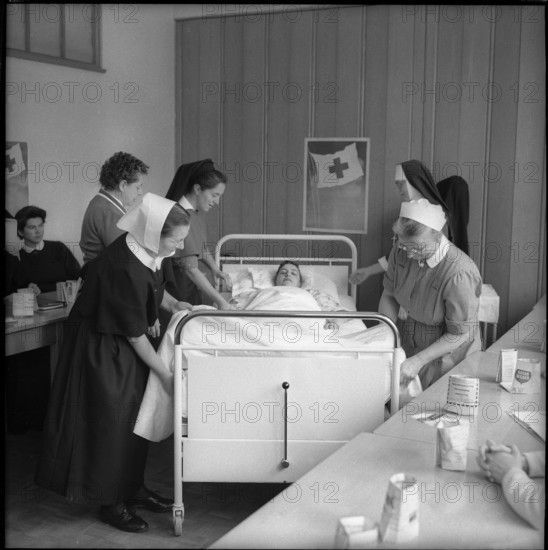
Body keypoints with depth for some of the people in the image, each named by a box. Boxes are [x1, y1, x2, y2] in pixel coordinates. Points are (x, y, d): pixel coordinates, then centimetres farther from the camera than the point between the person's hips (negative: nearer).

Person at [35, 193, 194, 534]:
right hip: (102, 348, -9)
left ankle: (134, 487, 30)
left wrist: (170, 303, 0)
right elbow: (135, 335, -26)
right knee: (112, 421, 1)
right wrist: (166, 374, -19)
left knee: (136, 416, 15)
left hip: (124, 343, 9)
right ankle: (112, 503, 17)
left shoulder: (146, 250, -7)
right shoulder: (125, 270, -33)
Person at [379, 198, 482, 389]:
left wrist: (417, 361, -21)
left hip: (446, 354, -4)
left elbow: (460, 334, -19)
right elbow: (389, 295, 4)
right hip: (408, 343, 5)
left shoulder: (459, 274, -29)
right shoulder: (402, 250, -11)